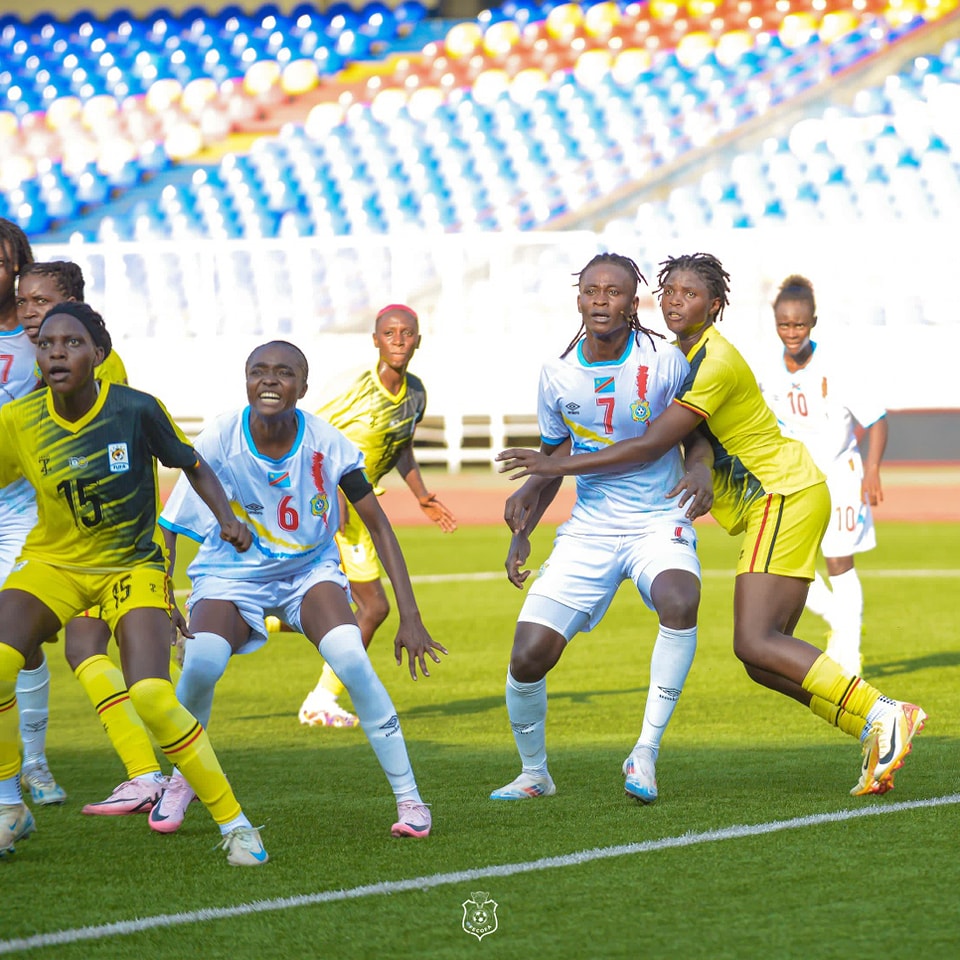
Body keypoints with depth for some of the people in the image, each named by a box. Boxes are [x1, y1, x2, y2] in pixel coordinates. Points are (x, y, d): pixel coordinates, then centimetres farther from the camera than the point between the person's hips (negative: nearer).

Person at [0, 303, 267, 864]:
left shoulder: (136, 410, -16)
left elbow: (193, 466, -1)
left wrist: (227, 516, -15)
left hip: (133, 566, -2)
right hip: (52, 563, 3)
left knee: (152, 698, -23)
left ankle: (235, 824, -7)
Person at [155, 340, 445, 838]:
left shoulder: (325, 442, -19)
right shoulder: (220, 441, -21)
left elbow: (378, 526, -11)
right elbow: (169, 526, -12)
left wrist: (410, 616, -16)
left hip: (310, 569, 0)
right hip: (232, 573, 0)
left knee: (351, 658, -27)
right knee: (202, 660, -29)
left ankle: (408, 795, -13)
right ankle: (181, 777, 1)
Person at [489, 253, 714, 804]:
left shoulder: (665, 362, -10)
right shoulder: (558, 376, -1)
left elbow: (695, 428, 5)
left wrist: (701, 468, -18)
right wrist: (523, 530, 4)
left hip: (660, 523, -3)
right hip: (589, 530, 3)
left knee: (680, 601, -36)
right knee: (528, 655, -9)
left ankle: (646, 753, -22)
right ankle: (534, 773, 19)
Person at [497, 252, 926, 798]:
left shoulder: (716, 360, -18)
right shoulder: (685, 355, 13)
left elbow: (651, 447, -21)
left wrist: (559, 465, -18)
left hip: (785, 495, -10)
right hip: (771, 504, 10)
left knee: (756, 644, -18)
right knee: (763, 658, 2)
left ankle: (884, 715, -17)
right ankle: (881, 735, 3)